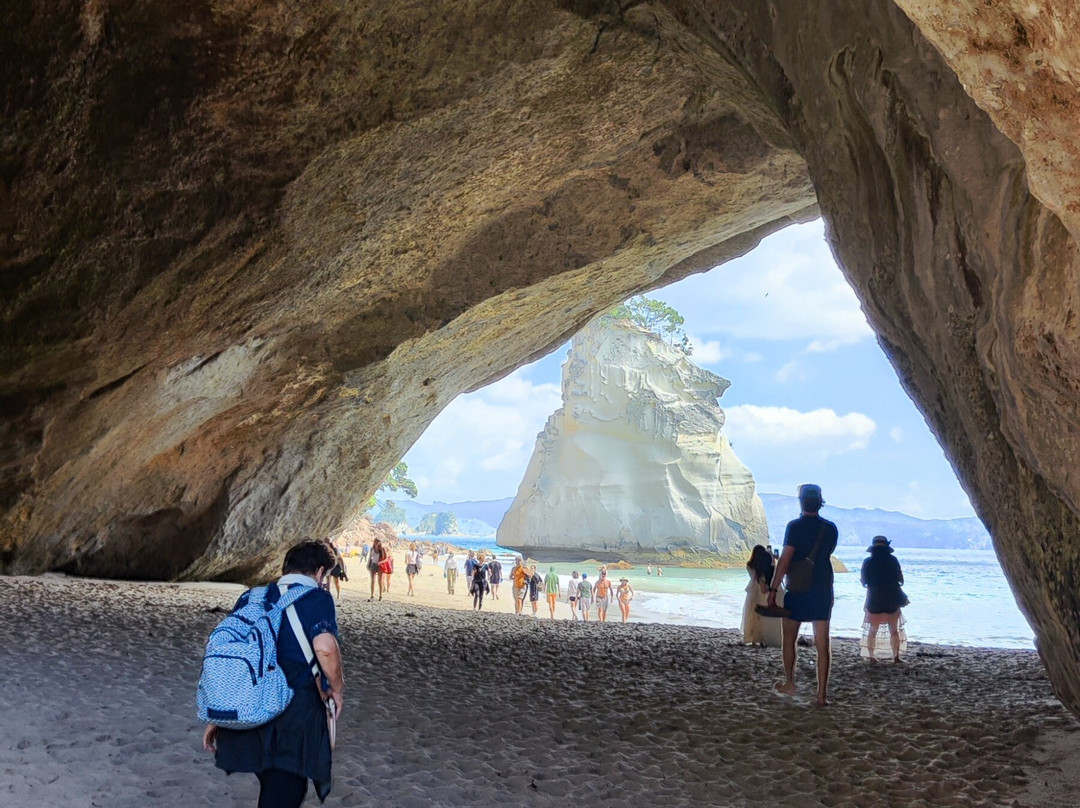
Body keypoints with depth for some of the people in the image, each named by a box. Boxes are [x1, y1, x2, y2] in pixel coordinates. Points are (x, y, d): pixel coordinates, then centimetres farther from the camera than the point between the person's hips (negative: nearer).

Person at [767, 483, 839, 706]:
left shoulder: (795, 526, -11)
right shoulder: (830, 528, 2)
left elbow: (785, 560, -16)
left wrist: (773, 589, -14)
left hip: (797, 591, -3)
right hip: (823, 592, 3)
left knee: (789, 638, 15)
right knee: (822, 644, 3)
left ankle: (789, 683, 20)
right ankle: (822, 694, 1)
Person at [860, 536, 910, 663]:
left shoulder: (868, 562, -4)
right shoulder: (892, 560, -4)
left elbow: (864, 582, 5)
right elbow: (900, 580, 0)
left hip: (874, 601, 0)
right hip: (892, 600, 0)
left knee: (872, 630, 11)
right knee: (894, 630, 10)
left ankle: (871, 656, 6)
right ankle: (896, 656, 5)